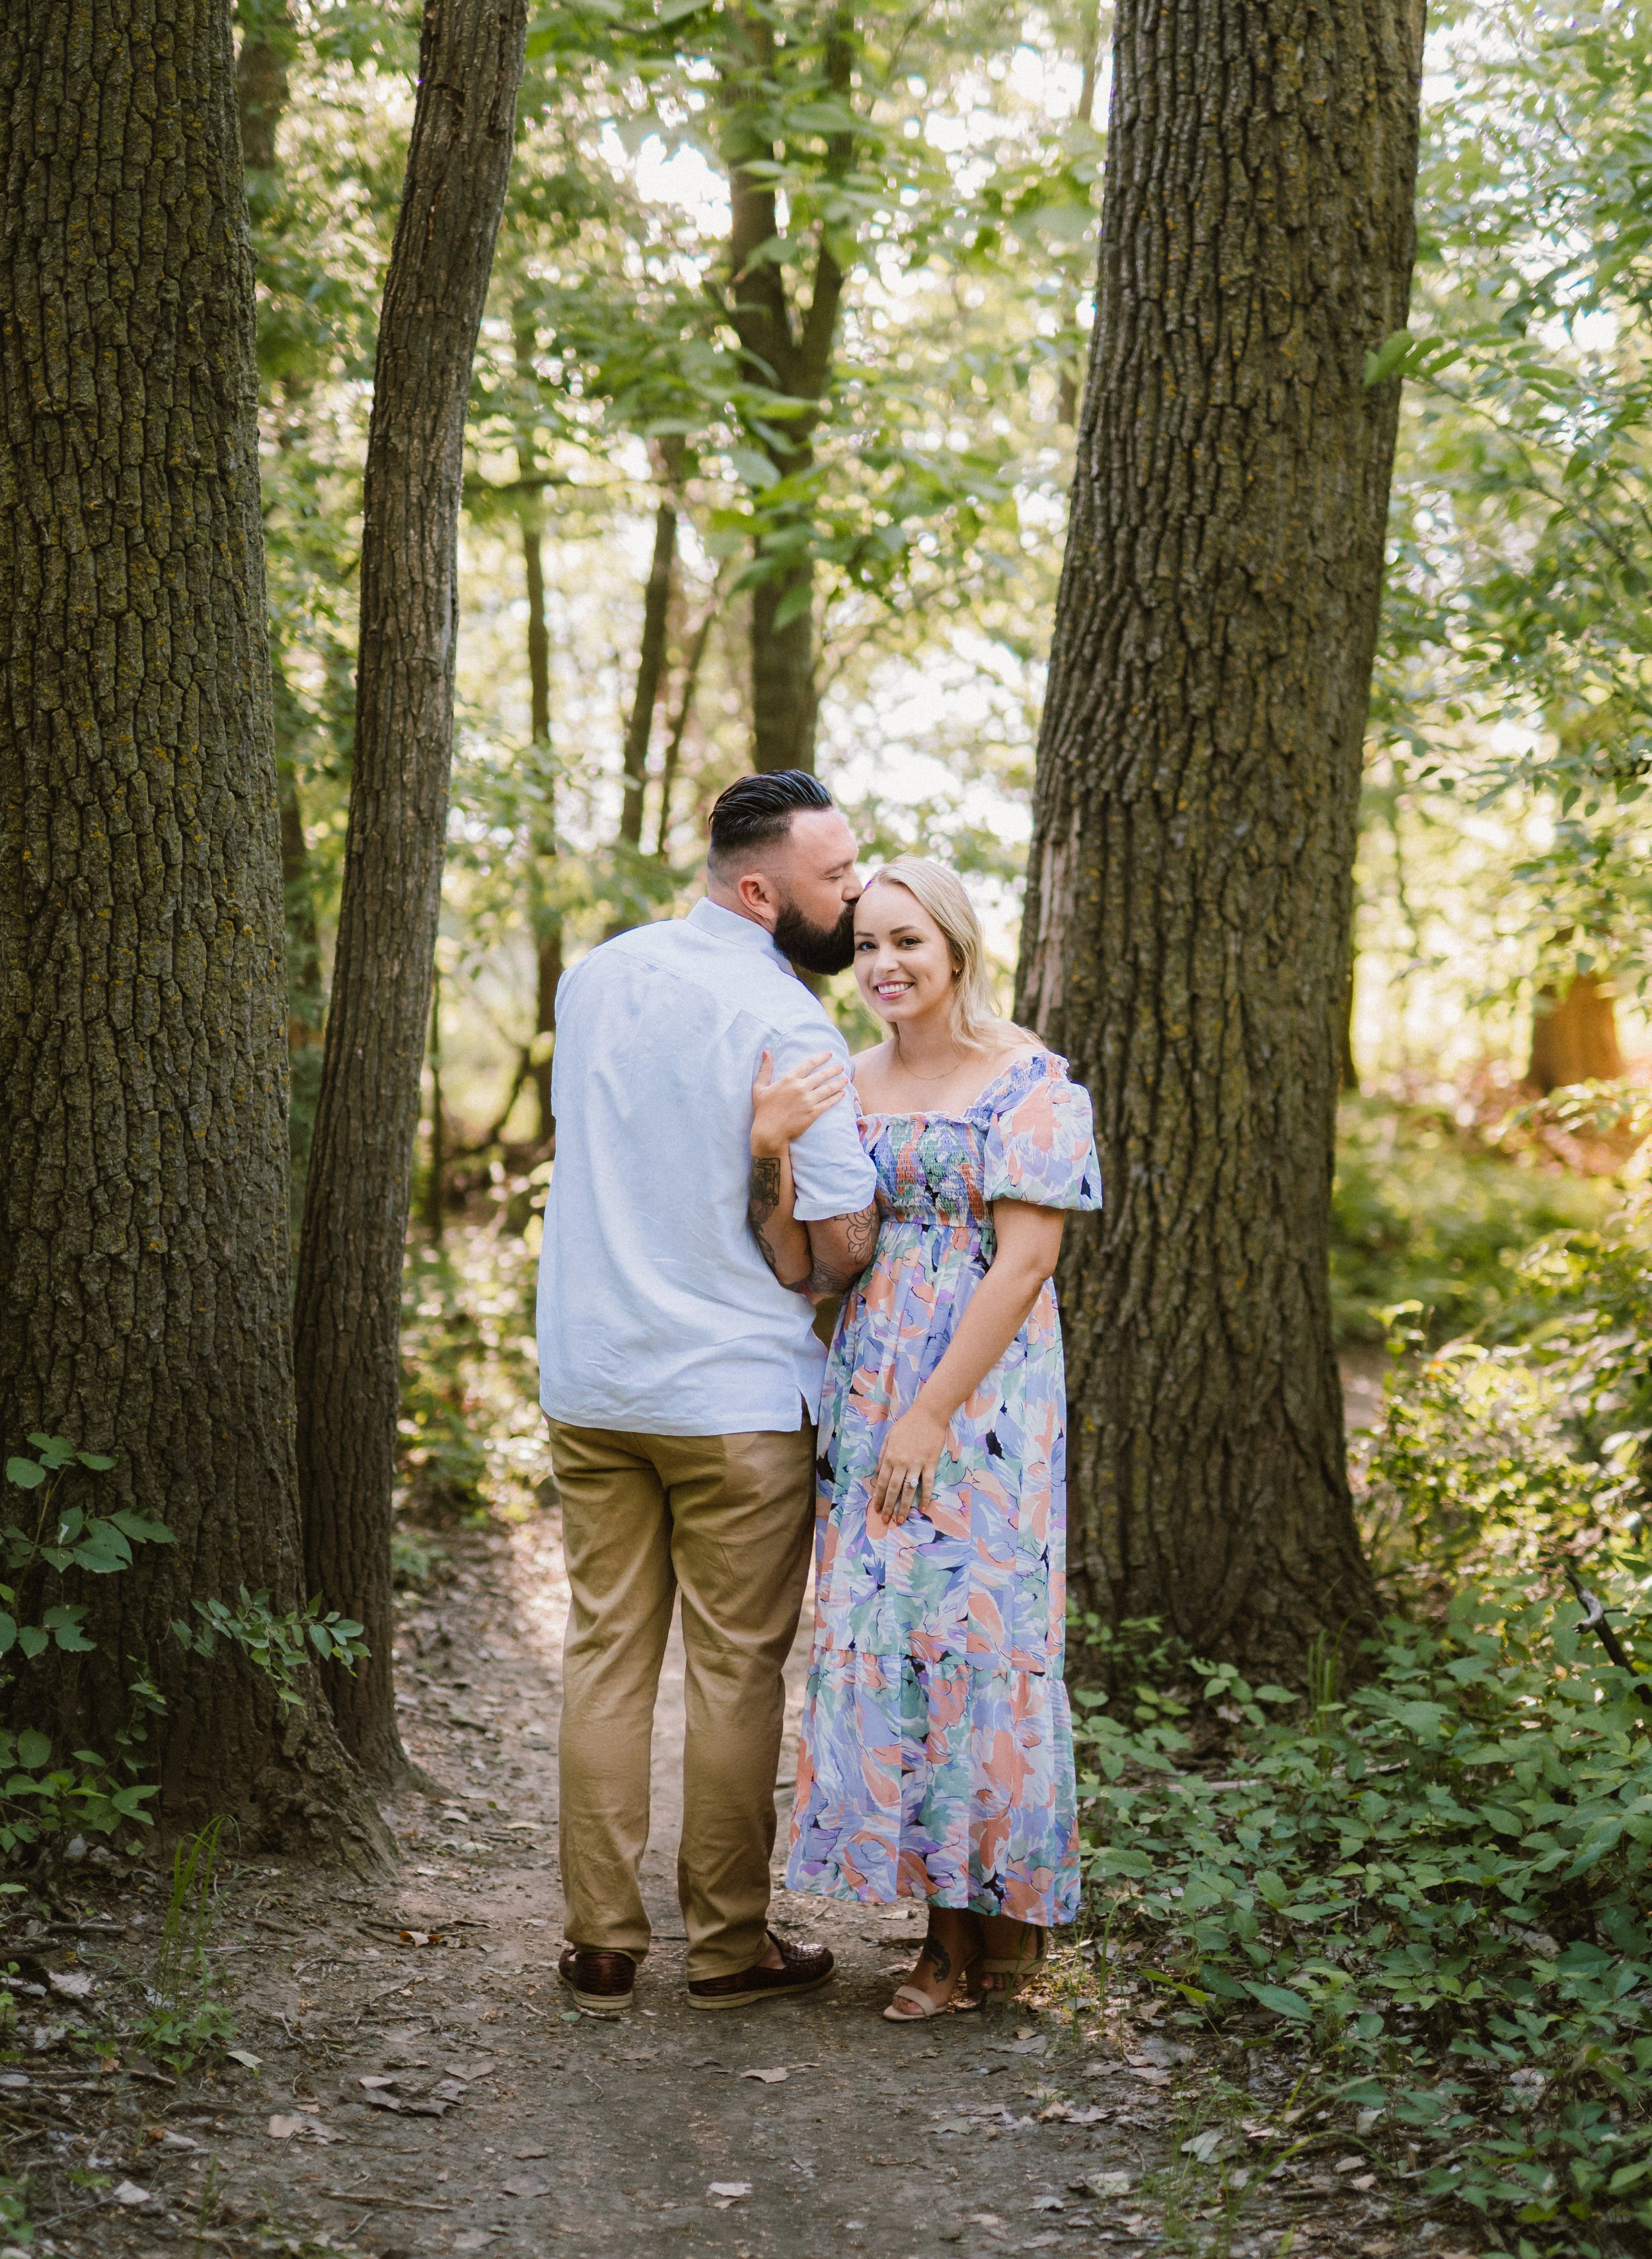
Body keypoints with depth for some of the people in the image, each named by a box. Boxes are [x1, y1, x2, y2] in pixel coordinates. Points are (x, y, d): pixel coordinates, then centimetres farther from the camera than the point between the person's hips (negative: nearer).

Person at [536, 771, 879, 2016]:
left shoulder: (594, 977, 7)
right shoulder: (786, 1025, -14)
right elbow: (848, 1241, -14)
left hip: (588, 1383, 6)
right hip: (737, 1396, -6)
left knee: (606, 1655, 10)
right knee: (737, 1668, 5)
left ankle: (603, 1945, 14)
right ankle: (729, 1946, 14)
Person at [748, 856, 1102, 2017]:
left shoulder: (1030, 1082, -6)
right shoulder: (849, 1086, 11)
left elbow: (1024, 1263, -13)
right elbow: (797, 1264, 6)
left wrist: (931, 1414, -16)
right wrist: (770, 1153, -12)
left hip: (985, 1390, -6)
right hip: (869, 1390, 6)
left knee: (972, 1628, -3)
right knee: (881, 1635, 5)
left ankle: (998, 1926, 11)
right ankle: (950, 1930, 15)